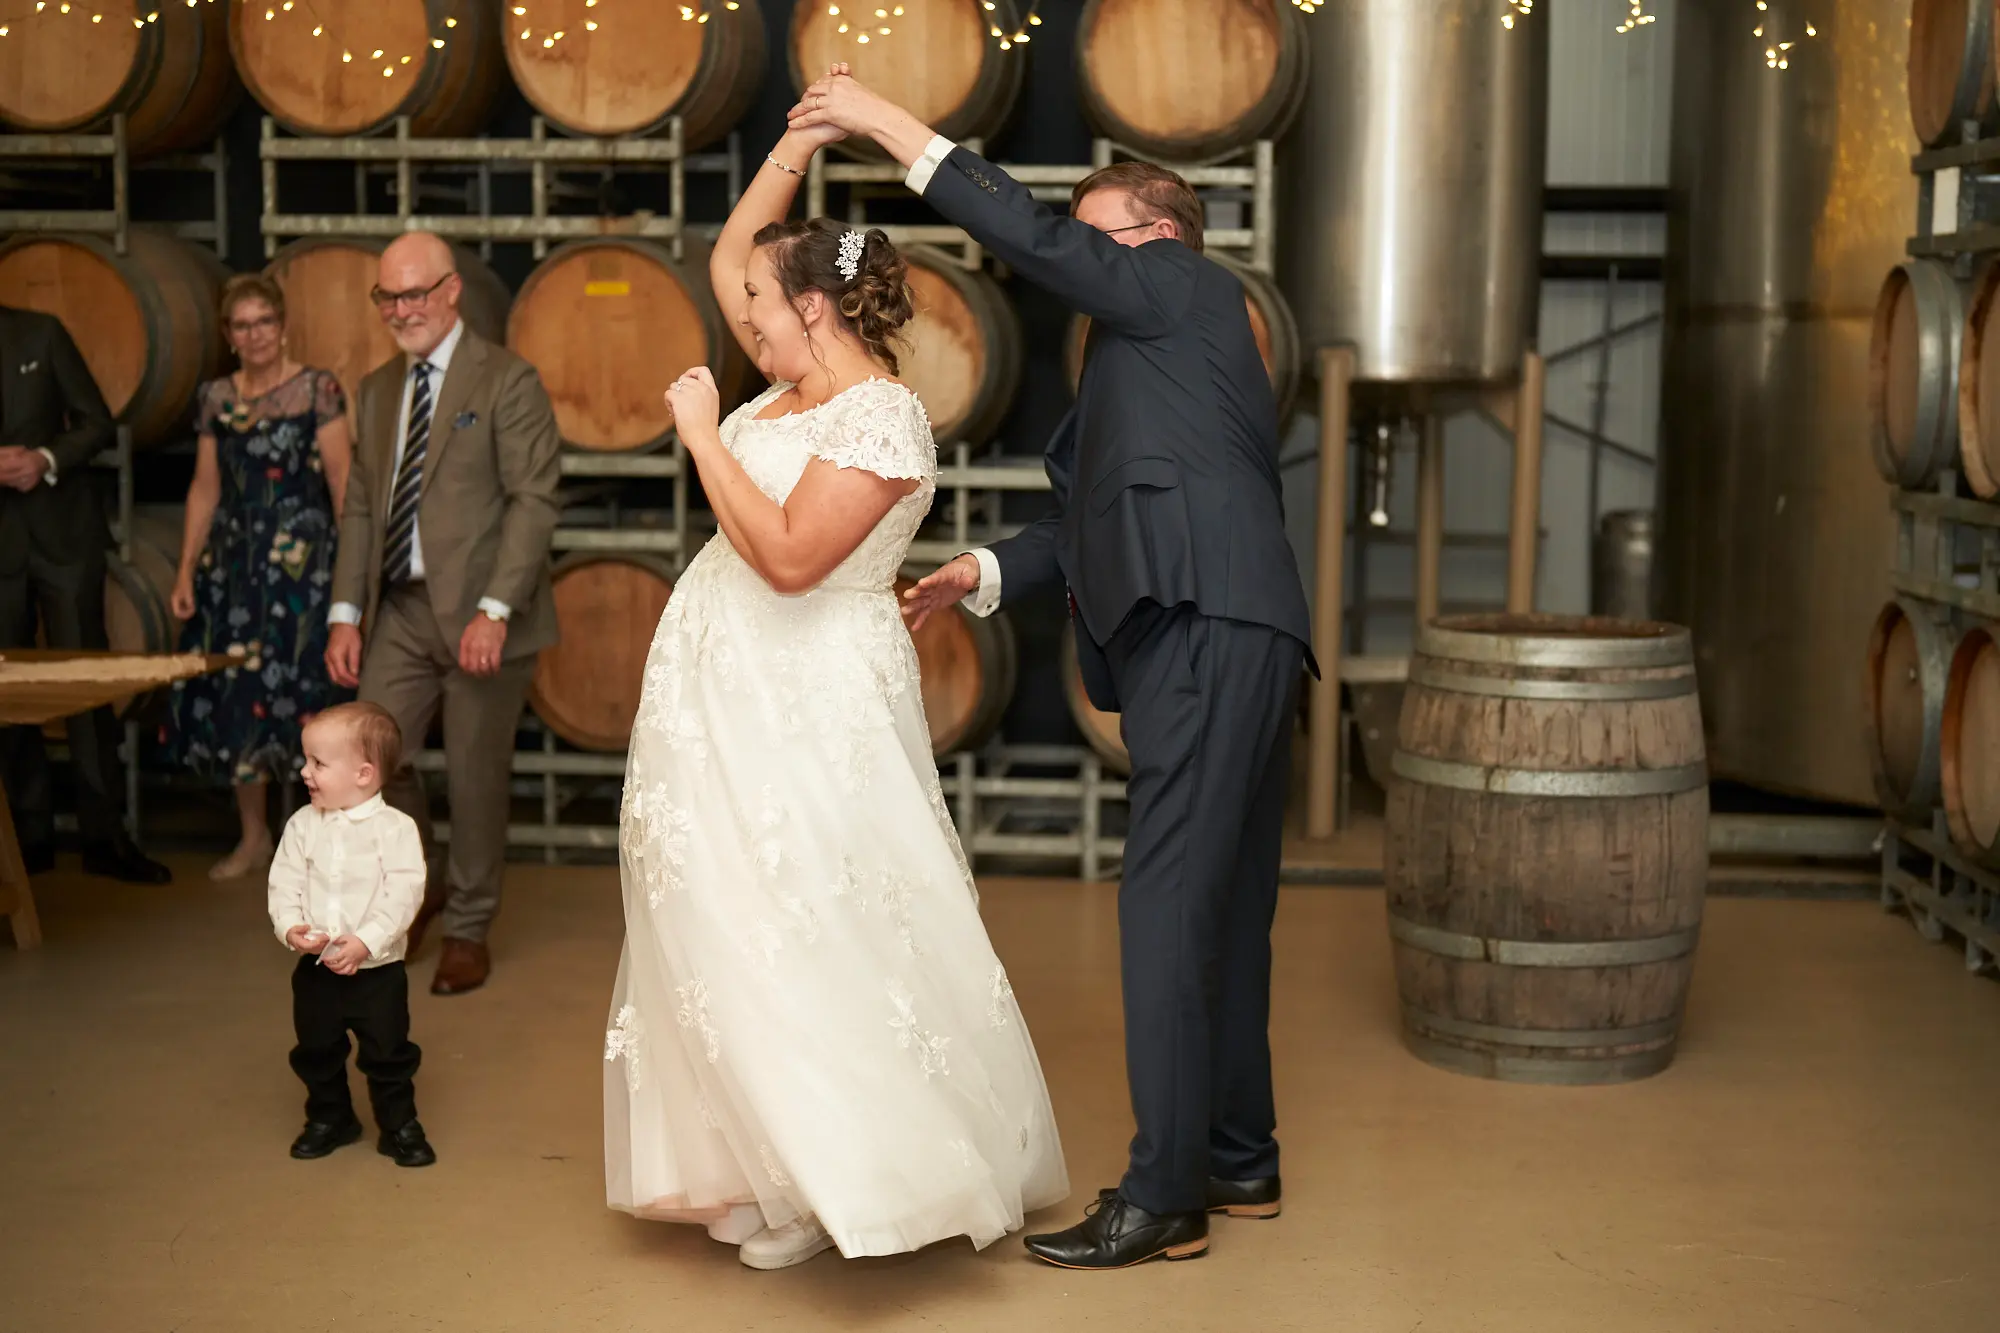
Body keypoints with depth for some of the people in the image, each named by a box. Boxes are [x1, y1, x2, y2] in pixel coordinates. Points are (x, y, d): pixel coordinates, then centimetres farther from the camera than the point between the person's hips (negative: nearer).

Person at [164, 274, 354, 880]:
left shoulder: (318, 390, -3)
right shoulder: (214, 398, 10)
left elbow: (341, 479, -7)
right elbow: (205, 488, 13)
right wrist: (186, 570, 9)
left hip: (302, 559, -5)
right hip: (233, 560, 5)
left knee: (300, 689, -6)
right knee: (231, 697, 6)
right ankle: (253, 837, 21)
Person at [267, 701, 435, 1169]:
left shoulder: (395, 828, -13)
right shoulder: (303, 826, 0)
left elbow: (403, 895, -18)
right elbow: (285, 884, -2)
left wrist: (366, 941, -26)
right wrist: (290, 928, -19)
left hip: (378, 968, -4)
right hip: (315, 968, 4)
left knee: (388, 1053, 5)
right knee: (316, 1051, 17)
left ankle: (399, 1126, 22)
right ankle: (328, 1119, 36)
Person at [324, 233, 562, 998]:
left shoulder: (506, 382, -6)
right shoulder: (377, 391, 14)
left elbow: (534, 500, -12)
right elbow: (360, 509, 15)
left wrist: (495, 610, -20)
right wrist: (346, 612, 5)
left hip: (480, 615, -5)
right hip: (400, 611, 5)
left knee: (475, 777, 3)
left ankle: (468, 929, 21)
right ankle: (419, 887, 22)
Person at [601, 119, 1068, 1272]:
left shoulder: (883, 418, -17)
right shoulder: (798, 382, 9)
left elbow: (790, 556, -26)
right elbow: (729, 253, 20)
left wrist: (703, 435, -19)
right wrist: (799, 146, 11)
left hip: (806, 707, -9)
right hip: (725, 696, 9)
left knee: (810, 930, -6)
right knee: (734, 921, 12)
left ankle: (835, 1182, 5)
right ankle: (766, 1164, 21)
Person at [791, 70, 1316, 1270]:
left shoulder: (1188, 286, 2)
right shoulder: (1151, 353, 28)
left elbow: (1030, 234, -9)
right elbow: (1095, 521, 26)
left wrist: (885, 121, -6)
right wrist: (986, 573, 15)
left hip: (1212, 633, -10)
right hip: (1219, 639, 10)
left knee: (1169, 905, -11)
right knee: (1222, 907, 15)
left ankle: (1163, 1198, -9)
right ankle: (1238, 1157, 24)